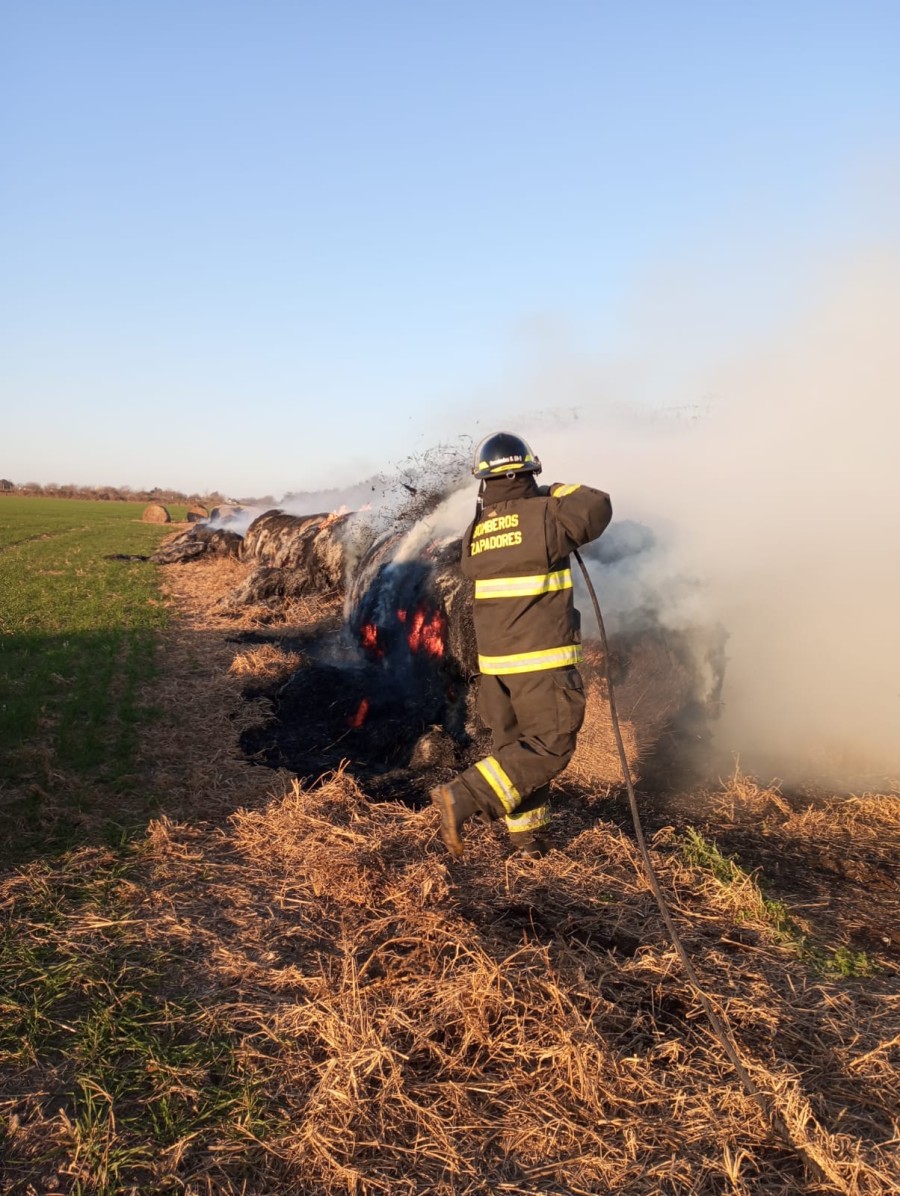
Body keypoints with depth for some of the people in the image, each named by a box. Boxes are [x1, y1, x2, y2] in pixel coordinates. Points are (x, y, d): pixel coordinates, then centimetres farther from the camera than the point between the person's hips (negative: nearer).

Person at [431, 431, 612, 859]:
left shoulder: (475, 532, 3)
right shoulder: (545, 517, -13)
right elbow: (598, 508, 1)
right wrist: (559, 493, 16)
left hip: (494, 662, 6)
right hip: (542, 660, -6)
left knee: (512, 744, 16)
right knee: (550, 747, 2)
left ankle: (528, 835, 25)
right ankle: (463, 797, -9)